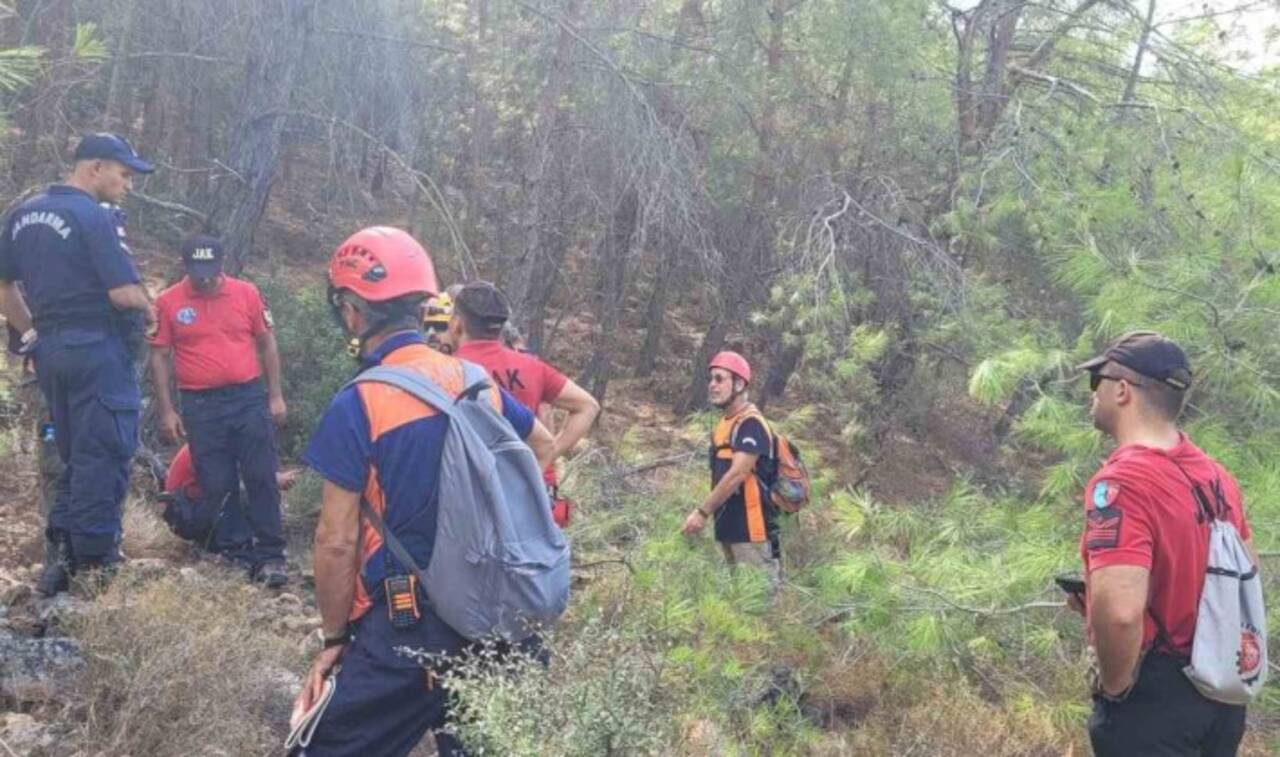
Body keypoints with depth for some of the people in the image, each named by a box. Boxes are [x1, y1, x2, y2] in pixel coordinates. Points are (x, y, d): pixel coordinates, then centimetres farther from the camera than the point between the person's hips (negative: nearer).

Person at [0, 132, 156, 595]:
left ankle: (61, 552, 15)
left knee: (75, 456, 17)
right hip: (96, 349, -8)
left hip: (50, 350, 8)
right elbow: (124, 293, -18)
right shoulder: (93, 216, -12)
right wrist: (150, 309, 2)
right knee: (105, 456, -1)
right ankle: (94, 559, 2)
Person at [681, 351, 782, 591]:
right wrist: (705, 511, 13)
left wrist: (703, 512, -22)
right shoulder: (724, 424, 15)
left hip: (751, 527, -10)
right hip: (729, 526, 10)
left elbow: (737, 474, -23)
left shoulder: (750, 424, -15)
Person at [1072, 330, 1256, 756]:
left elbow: (1119, 612, -35)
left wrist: (1115, 686, -18)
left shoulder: (1121, 482, -23)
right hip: (1220, 689, 9)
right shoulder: (1215, 475, 5)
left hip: (1153, 698, -9)